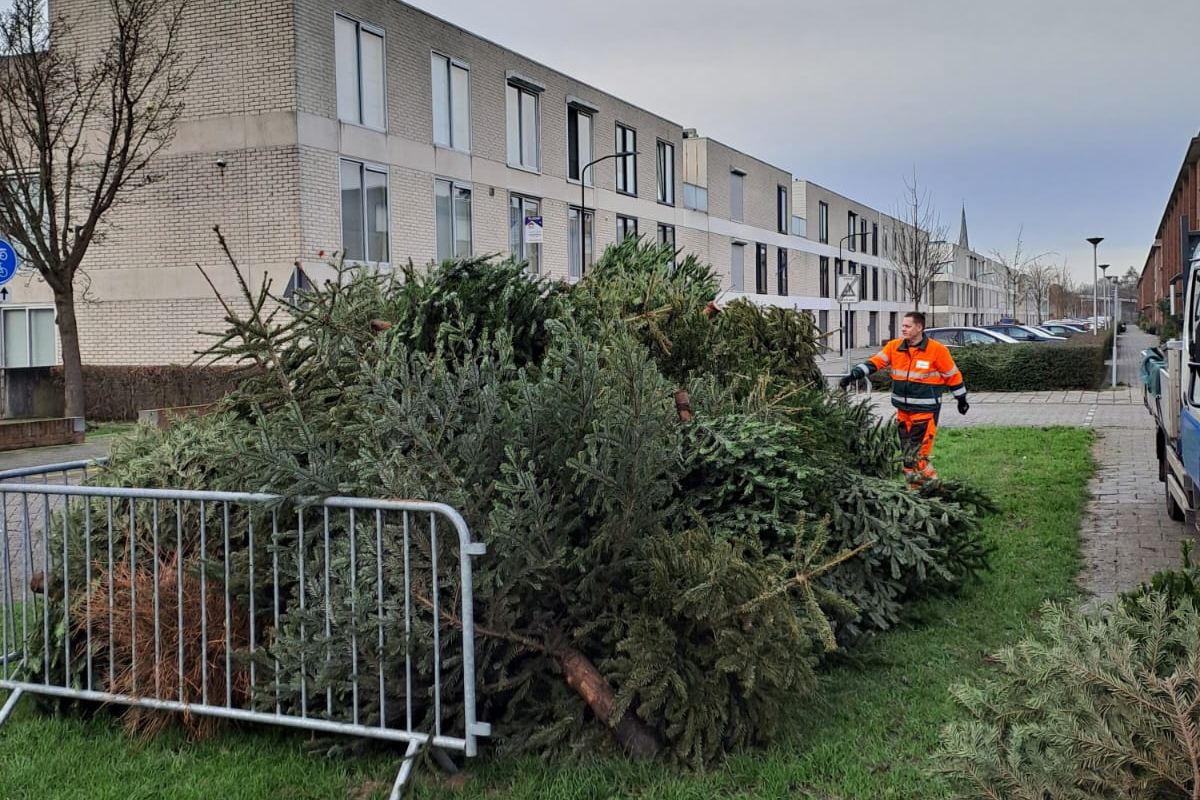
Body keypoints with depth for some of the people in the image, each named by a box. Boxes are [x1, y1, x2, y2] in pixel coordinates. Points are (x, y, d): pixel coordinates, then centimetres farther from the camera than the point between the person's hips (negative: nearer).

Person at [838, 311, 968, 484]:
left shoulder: (937, 350, -8)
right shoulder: (895, 347, 4)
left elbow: (953, 375, 1)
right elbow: (874, 362, 0)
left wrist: (962, 399, 10)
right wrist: (853, 375, -13)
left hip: (925, 411, -6)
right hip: (903, 410, 6)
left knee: (917, 455, -12)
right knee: (907, 453, 11)